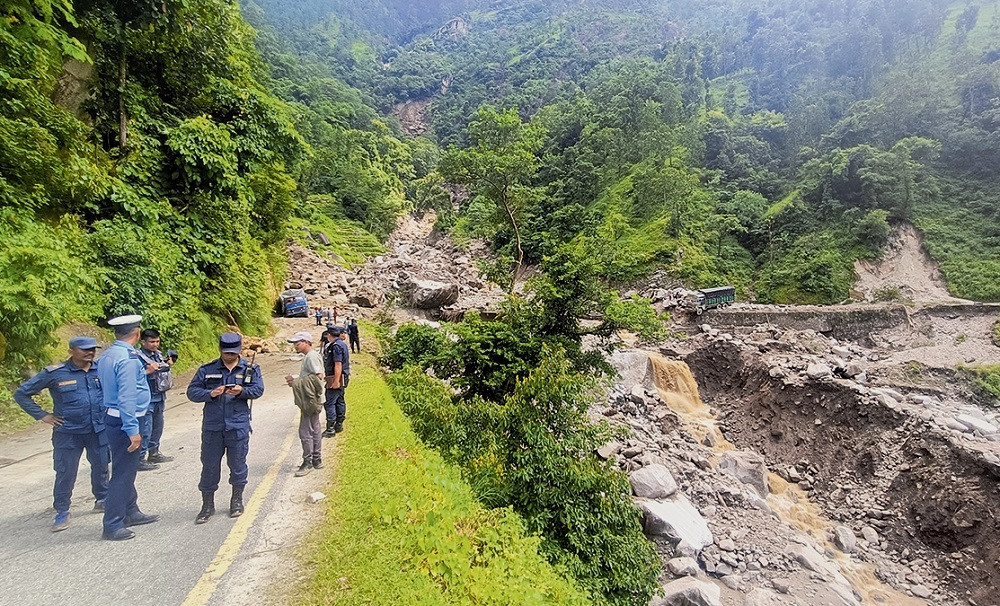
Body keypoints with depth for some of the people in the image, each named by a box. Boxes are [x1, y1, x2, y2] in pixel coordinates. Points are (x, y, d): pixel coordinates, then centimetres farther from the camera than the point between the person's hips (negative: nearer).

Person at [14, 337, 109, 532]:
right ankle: (62, 512, 19)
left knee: (101, 466, 14)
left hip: (99, 430, 3)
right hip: (68, 433, -2)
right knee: (65, 472, 2)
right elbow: (21, 393, 0)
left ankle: (102, 499, 33)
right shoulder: (55, 373, -10)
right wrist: (42, 415, -5)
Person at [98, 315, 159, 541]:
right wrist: (132, 430, -21)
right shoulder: (128, 358, -21)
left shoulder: (107, 356, 8)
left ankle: (131, 512, 34)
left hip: (112, 418, 10)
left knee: (127, 470, 20)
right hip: (124, 421, -10)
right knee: (123, 473, 0)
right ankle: (112, 526, 10)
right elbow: (127, 398, -24)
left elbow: (106, 388, 16)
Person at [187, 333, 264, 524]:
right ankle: (207, 505, 23)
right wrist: (210, 393, -16)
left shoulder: (250, 370, 4)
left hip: (238, 426, -1)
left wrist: (242, 391, -25)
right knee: (209, 465, 8)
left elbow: (258, 389, -6)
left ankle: (237, 501, 28)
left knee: (238, 464, 9)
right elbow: (192, 391, 2)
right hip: (212, 426, 1)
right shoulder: (207, 370, 6)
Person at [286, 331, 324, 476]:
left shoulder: (311, 357, -15)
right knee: (314, 429, 14)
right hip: (311, 400, 10)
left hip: (310, 400, -10)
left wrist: (296, 382, -17)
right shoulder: (309, 356, 16)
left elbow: (318, 377, -22)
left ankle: (308, 462, 2)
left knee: (305, 431, -5)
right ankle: (317, 460, 23)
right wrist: (295, 380, 5)